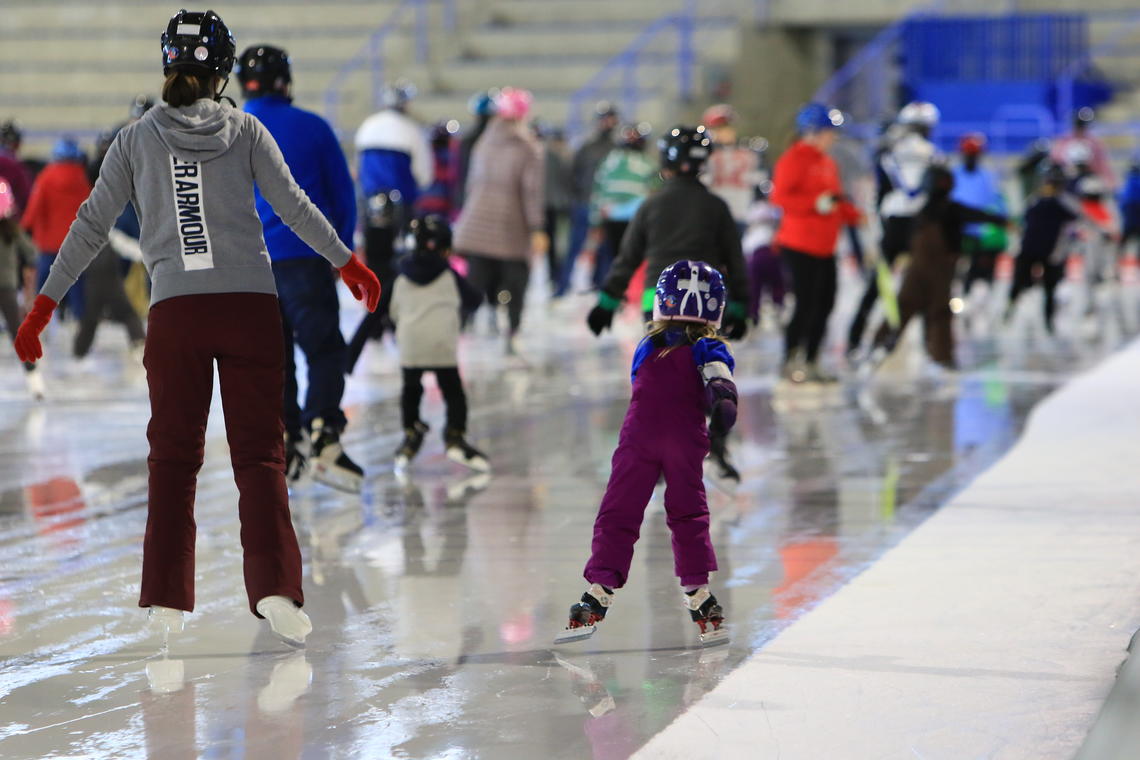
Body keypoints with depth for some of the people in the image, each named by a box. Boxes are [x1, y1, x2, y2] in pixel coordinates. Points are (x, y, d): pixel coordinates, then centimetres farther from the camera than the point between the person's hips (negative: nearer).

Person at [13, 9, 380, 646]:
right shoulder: (245, 130, 5)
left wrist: (46, 302, 10)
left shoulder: (138, 139, 7)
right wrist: (346, 261, 9)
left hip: (175, 310, 1)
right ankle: (275, 588, -12)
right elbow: (293, 205, -1)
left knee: (174, 452, 10)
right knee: (260, 451, 3)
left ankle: (167, 599, 5)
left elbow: (92, 226, 5)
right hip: (251, 306, 0)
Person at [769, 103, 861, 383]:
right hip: (800, 246, -9)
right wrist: (817, 203, -25)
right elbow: (780, 197, -19)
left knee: (825, 304, 9)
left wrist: (856, 216, 8)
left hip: (824, 247, 9)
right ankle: (790, 363, 2)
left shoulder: (827, 163, 17)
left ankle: (811, 362, 17)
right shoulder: (793, 160, -10)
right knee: (806, 304, -8)